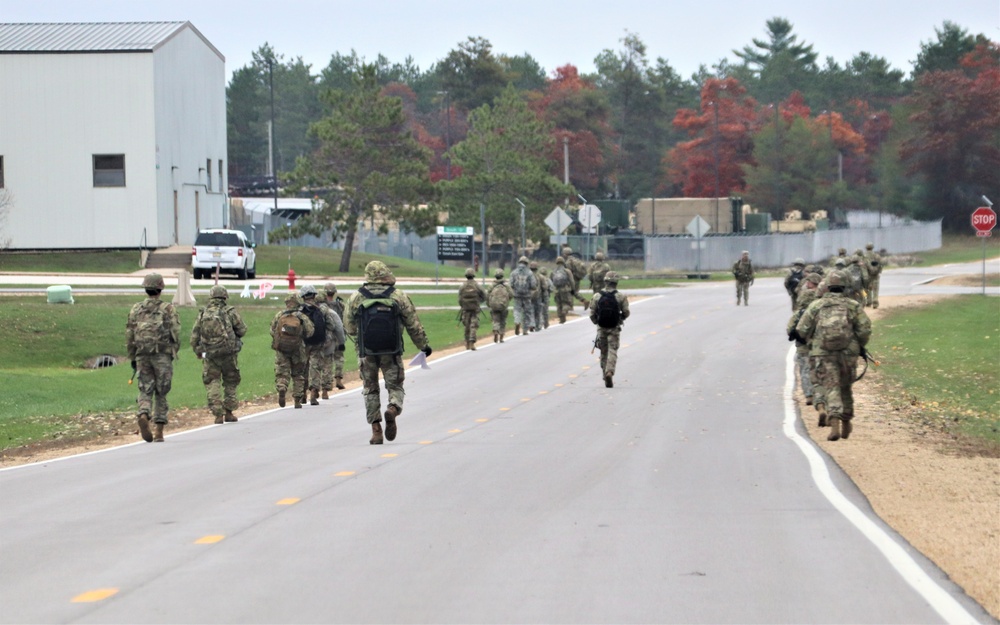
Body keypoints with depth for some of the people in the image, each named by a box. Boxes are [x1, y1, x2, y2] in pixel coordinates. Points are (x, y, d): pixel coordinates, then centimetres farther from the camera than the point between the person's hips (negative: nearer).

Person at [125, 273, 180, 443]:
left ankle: (143, 415, -22)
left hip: (142, 356, 2)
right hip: (163, 356, -2)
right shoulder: (168, 309, -2)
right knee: (161, 393, 7)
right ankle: (158, 431, 4)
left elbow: (129, 336, 7)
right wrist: (174, 353, 9)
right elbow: (175, 334, -6)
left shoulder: (136, 310, 7)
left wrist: (132, 358, 14)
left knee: (145, 390, 8)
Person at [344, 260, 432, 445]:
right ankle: (393, 408, -20)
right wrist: (423, 345, 16)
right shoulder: (399, 297, -2)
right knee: (395, 385, 12)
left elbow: (349, 327, 8)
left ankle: (376, 430, 6)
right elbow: (414, 325, 3)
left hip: (366, 352, 1)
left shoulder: (356, 298, -1)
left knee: (370, 390, 12)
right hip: (391, 353, -1)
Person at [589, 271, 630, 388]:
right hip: (614, 328, -2)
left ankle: (606, 374, 16)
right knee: (612, 351, -2)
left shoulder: (597, 296, -3)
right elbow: (626, 313, -3)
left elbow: (592, 314, -1)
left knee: (604, 352, 13)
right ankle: (609, 372, -24)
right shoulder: (621, 296, -7)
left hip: (601, 328, 2)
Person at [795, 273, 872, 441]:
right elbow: (865, 328, -4)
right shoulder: (853, 306, 5)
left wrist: (812, 341, 23)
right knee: (845, 387, 19)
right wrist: (860, 345, 13)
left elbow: (802, 329, 4)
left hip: (823, 353, -1)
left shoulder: (816, 305, 6)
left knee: (831, 388, -5)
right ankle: (846, 424, 32)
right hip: (847, 353, 1)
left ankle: (835, 425, -24)